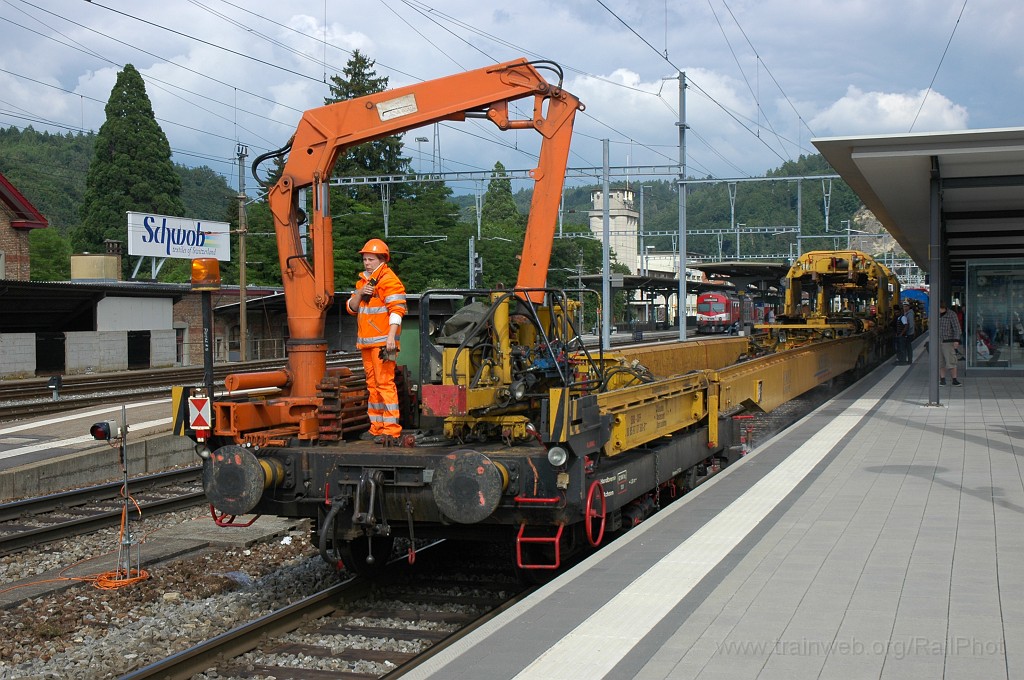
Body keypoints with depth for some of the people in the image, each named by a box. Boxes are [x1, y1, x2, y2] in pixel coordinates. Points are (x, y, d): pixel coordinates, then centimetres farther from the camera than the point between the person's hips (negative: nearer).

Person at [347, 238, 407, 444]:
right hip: (366, 342, 9)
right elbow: (351, 308, 17)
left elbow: (397, 310, -15)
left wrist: (391, 336, -24)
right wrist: (360, 293, -3)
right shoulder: (363, 281, 19)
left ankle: (391, 430, -13)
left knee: (385, 383, -12)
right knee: (372, 384, 11)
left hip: (382, 342, -9)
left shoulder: (388, 280, -8)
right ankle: (376, 428, 17)